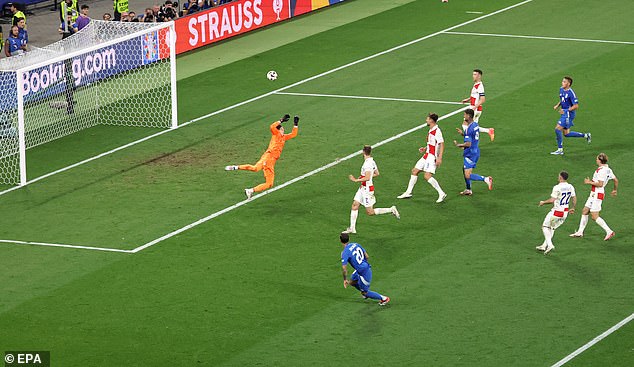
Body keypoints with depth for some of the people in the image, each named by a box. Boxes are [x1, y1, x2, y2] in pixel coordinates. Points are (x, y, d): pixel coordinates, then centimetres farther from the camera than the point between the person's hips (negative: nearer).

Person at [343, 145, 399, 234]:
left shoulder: (367, 163, -23)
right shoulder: (372, 161, 6)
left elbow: (367, 178, -30)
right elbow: (376, 173, 18)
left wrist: (356, 180, -20)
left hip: (367, 189, -10)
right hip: (363, 188, 10)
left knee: (370, 212, -1)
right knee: (354, 205, 9)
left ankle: (391, 210, 4)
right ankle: (352, 228, 12)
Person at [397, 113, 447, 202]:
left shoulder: (437, 131, -17)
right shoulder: (431, 130, 13)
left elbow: (442, 144, -21)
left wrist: (439, 158, -26)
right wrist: (425, 149, 12)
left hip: (432, 156, -10)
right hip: (427, 155, 10)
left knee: (427, 176, -18)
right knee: (414, 171, 13)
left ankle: (441, 194, -11)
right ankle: (408, 192, 23)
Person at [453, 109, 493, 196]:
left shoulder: (469, 128, -23)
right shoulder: (475, 125, 7)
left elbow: (468, 144, -26)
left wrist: (458, 145, -11)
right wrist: (463, 134, 13)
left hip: (470, 153, -10)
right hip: (476, 151, 10)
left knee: (468, 175, -10)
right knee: (465, 170, 23)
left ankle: (486, 179, -18)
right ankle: (468, 190, 31)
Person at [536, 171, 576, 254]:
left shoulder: (557, 187, -20)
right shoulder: (571, 187, 1)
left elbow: (552, 200, -21)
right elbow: (574, 199, 9)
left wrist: (543, 202, -4)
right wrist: (573, 208, 25)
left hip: (556, 212, -7)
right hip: (565, 212, 7)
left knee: (545, 226, 8)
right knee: (552, 228, 21)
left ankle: (549, 245, -8)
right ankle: (544, 246, 24)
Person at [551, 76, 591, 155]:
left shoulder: (571, 93, -19)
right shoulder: (561, 90, 8)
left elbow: (576, 106, -19)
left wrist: (565, 110, -22)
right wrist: (557, 106, 6)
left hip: (569, 113, -10)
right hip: (564, 113, 10)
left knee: (558, 129, -14)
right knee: (566, 133, 13)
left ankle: (560, 150, -5)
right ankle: (586, 135, 28)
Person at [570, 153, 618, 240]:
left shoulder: (601, 170, -22)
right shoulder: (608, 169, 8)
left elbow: (600, 184, -27)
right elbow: (616, 180, 16)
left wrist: (590, 182, -13)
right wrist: (615, 190, 32)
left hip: (597, 195, -10)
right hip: (594, 194, 10)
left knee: (595, 216, -7)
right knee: (584, 212, 16)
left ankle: (609, 231, -6)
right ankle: (580, 232, 23)